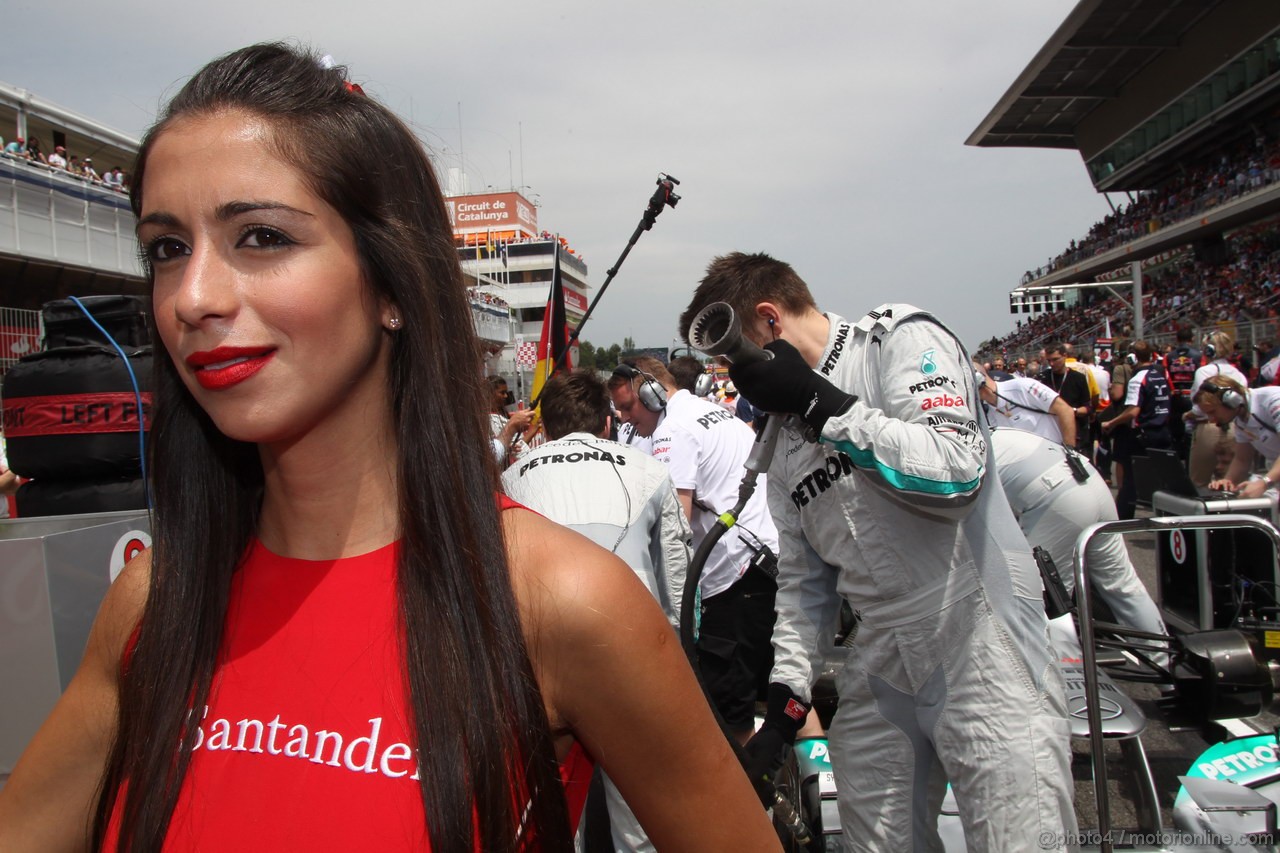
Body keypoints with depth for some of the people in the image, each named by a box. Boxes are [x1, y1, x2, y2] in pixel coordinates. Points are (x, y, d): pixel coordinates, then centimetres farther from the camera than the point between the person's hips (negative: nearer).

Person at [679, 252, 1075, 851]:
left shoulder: (899, 338, -4)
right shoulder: (788, 446, 14)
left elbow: (954, 473, -21)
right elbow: (803, 579, 16)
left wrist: (821, 402, -18)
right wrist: (786, 701, 7)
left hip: (982, 651, -6)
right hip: (879, 672, 7)